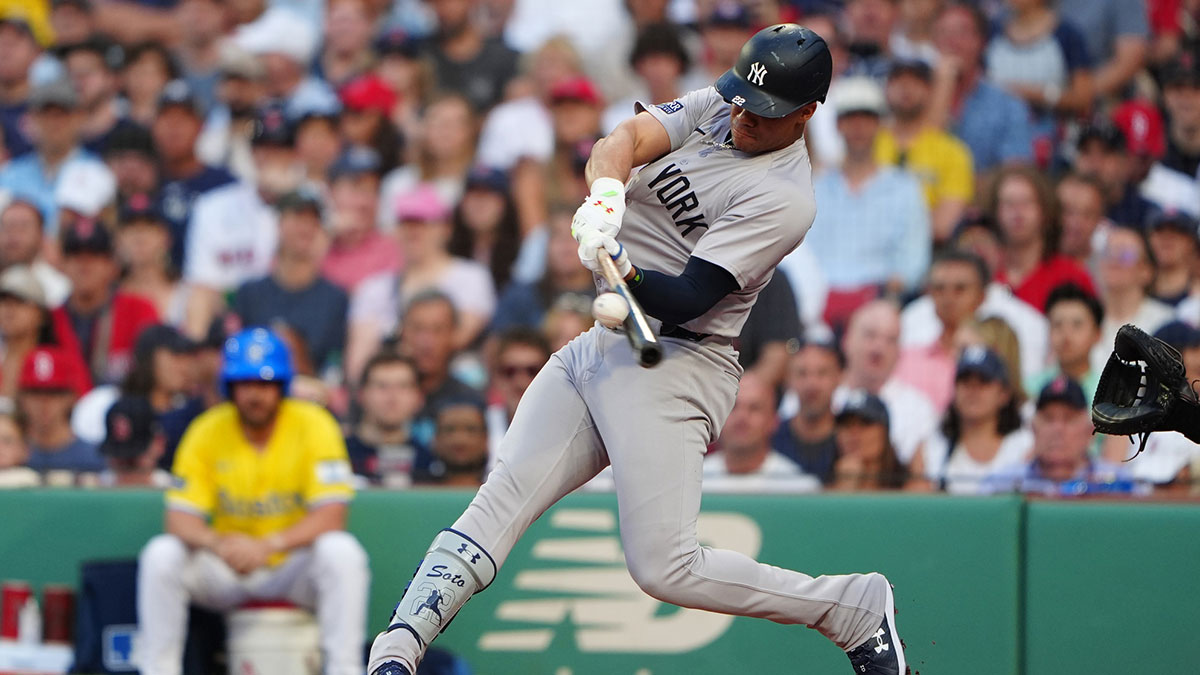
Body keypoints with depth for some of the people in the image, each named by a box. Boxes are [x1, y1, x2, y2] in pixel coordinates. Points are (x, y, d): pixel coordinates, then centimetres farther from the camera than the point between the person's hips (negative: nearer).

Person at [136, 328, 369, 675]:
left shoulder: (313, 425, -10)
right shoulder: (208, 432, -4)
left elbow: (331, 516, -18)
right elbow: (181, 518, -10)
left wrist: (269, 545, -34)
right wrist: (217, 542, -34)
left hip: (293, 564, -2)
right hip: (225, 571, 2)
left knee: (341, 551, -32)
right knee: (161, 554, -23)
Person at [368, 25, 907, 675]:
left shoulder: (783, 198, -14)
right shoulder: (714, 109, 8)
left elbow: (684, 299, -22)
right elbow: (625, 137, -9)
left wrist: (621, 266, -41)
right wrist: (606, 194, -30)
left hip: (672, 369, -7)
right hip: (596, 348, 7)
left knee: (666, 569, -14)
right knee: (497, 502, -7)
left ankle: (853, 605, 2)